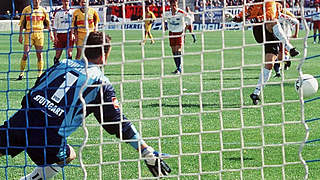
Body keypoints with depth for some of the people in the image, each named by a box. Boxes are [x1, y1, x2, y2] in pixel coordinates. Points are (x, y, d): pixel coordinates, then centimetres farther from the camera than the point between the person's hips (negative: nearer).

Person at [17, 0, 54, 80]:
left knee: (39, 55, 2)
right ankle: (21, 73, 0)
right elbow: (22, 23, 5)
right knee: (25, 54, -8)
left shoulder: (43, 10, 9)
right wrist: (20, 35, 0)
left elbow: (47, 23, 16)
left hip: (39, 34, 2)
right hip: (29, 34, -2)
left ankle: (40, 74, 10)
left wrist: (50, 32, 8)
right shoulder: (26, 10, 3)